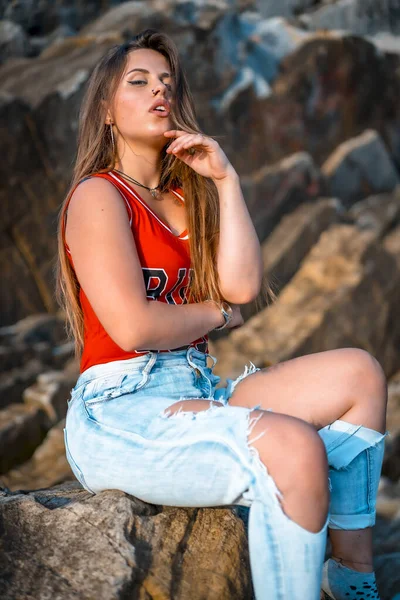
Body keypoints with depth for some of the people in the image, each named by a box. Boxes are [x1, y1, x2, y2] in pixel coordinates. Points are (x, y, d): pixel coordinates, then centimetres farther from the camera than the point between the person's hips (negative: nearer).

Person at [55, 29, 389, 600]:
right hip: (118, 413, -8)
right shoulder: (97, 195, -5)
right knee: (294, 445, -31)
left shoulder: (186, 199, 18)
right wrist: (218, 312, 0)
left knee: (358, 373, -2)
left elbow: (243, 285, 2)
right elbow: (133, 326, -16)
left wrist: (225, 179, 1)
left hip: (196, 397, 8)